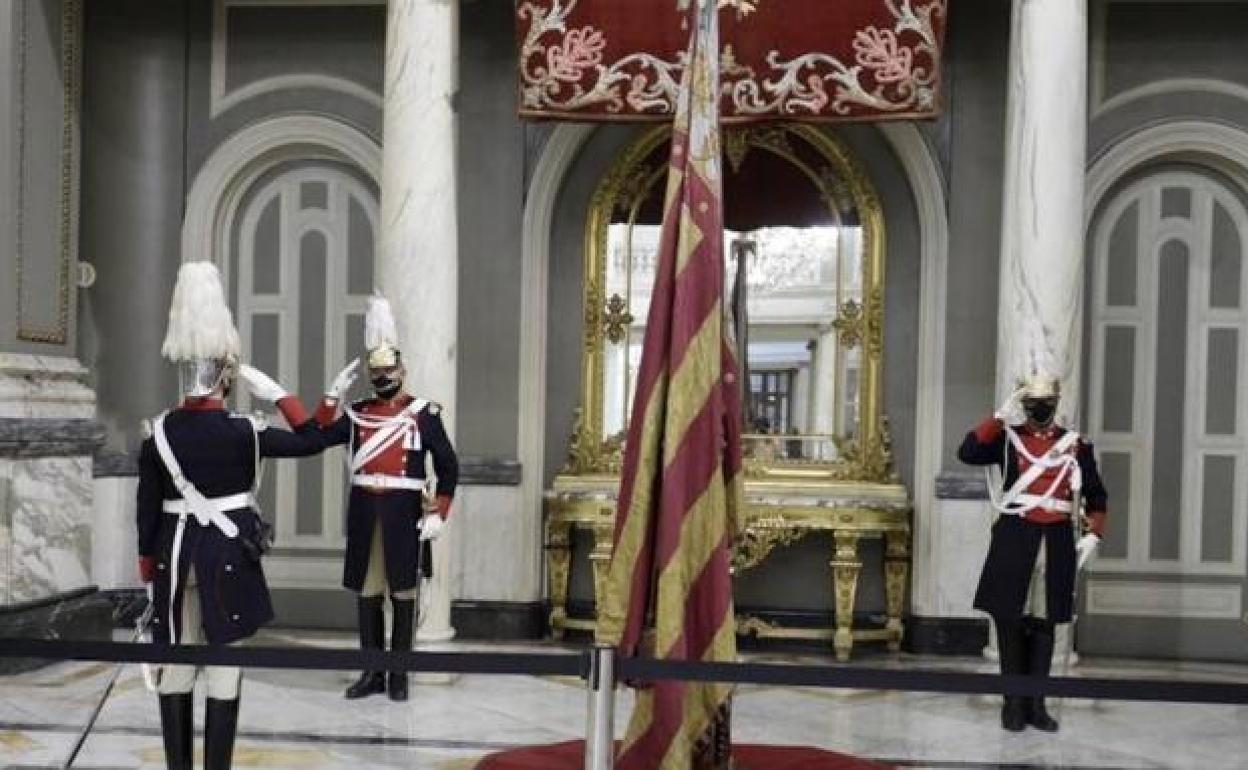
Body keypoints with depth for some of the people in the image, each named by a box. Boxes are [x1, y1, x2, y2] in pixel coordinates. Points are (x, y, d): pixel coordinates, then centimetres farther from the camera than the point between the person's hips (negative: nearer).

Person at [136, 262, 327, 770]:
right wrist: (276, 393, -2)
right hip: (229, 553, -3)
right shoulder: (242, 432, -12)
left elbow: (147, 507, 1)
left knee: (174, 667, 13)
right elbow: (313, 441, -4)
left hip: (175, 553, 3)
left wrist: (147, 562, 12)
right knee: (224, 671, 4)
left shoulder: (159, 433, -4)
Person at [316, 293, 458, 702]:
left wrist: (439, 513, -10)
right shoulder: (357, 413, 9)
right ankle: (372, 672, 18)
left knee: (403, 594, 3)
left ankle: (399, 674, 13)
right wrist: (332, 395, -4)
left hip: (404, 513, -3)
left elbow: (448, 466, -2)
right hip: (364, 512, 4)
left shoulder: (423, 413, -1)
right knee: (366, 593, 8)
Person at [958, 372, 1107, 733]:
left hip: (1058, 541, 2)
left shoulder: (1076, 445, 9)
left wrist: (1094, 534, 3)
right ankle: (1014, 703, 11)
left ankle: (1036, 703, 15)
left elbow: (1095, 495, 15)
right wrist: (999, 416, -15)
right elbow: (967, 453, -15)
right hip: (1015, 537, -2)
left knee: (1044, 623, 7)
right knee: (1010, 620, 1)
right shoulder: (1007, 438, 3)